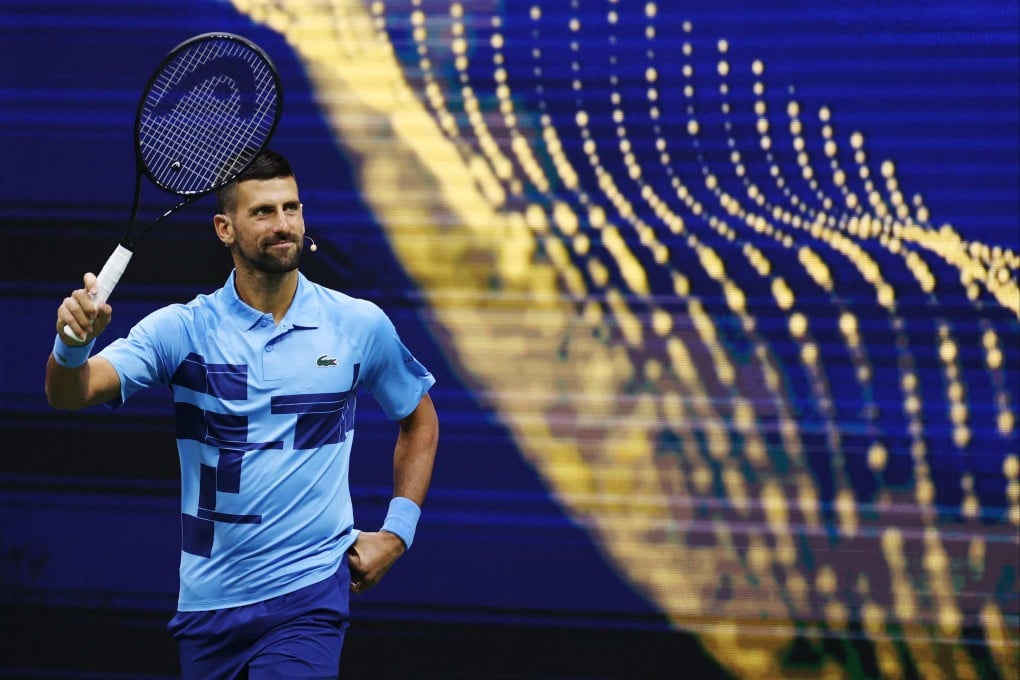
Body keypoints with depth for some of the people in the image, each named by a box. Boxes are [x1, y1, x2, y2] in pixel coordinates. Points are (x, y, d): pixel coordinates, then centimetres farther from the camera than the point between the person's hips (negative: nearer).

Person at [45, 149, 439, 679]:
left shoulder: (360, 325, 0)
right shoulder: (182, 329, -3)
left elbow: (420, 421, 16)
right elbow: (68, 395, -15)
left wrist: (397, 533, 6)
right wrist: (73, 343, -37)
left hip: (307, 595, -2)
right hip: (206, 600, 2)